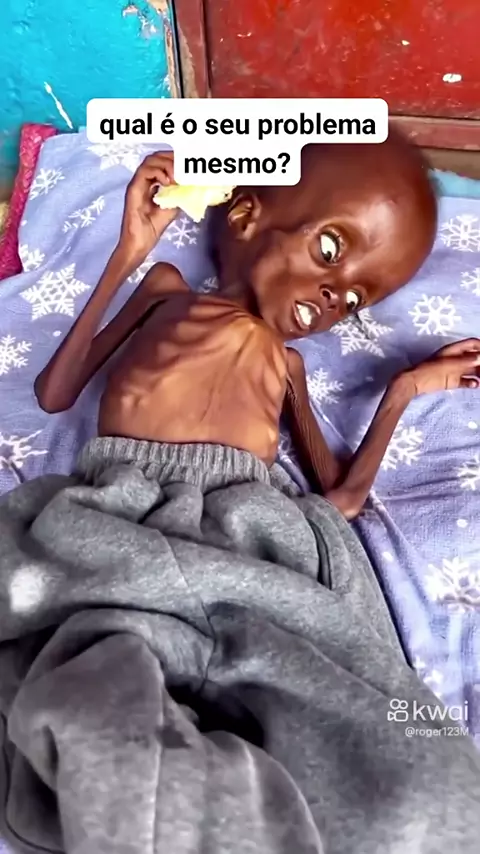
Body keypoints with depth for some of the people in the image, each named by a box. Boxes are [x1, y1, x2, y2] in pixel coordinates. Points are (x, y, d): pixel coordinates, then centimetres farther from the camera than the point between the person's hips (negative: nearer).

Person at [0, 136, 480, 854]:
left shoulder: (284, 361, 27)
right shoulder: (168, 289, 24)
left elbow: (341, 493, 19)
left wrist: (404, 387, 23)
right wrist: (127, 256, 14)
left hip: (247, 536, 3)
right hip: (119, 527, -1)